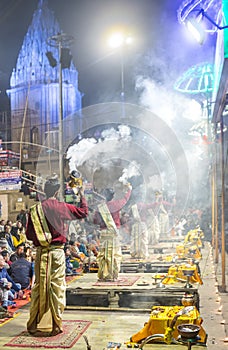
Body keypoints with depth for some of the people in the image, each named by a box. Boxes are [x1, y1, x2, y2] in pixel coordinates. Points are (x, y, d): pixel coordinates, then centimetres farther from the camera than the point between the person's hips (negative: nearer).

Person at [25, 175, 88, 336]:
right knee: (57, 287, 4)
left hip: (40, 253, 3)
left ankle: (36, 325, 19)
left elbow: (29, 234, 4)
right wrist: (82, 196, 19)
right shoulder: (61, 207, -7)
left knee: (39, 287, 11)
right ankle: (55, 325, 10)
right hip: (57, 251, -3)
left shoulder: (35, 209, 0)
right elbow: (83, 212, 5)